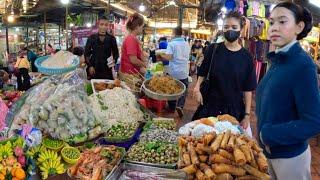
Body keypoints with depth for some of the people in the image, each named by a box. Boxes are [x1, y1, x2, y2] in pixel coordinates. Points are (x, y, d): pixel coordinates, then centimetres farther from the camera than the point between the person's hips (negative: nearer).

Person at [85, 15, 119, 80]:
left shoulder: (111, 38, 3)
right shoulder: (92, 38, 3)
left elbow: (116, 53, 10)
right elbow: (86, 53, 7)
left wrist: (114, 61, -9)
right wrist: (89, 66, -3)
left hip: (107, 69, 0)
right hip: (94, 69, 0)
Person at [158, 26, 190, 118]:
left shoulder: (171, 44, -10)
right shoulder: (187, 44, 4)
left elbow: (168, 57, -18)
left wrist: (161, 55, -1)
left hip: (173, 72, -2)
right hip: (184, 72, 2)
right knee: (183, 90, 9)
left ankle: (172, 108, 23)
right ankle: (180, 106, -9)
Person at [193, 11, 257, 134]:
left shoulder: (246, 57, -5)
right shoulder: (213, 49, -3)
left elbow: (248, 89, -3)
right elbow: (203, 72, 7)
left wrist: (247, 115, -5)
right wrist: (197, 88, -10)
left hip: (235, 109, 0)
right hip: (210, 105, 1)